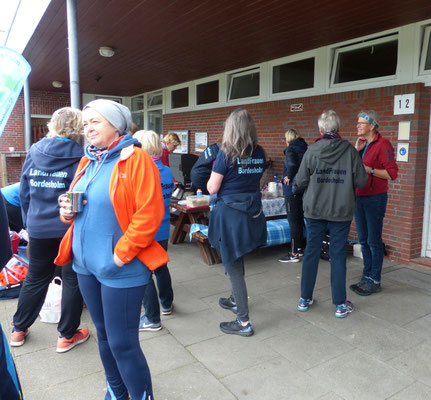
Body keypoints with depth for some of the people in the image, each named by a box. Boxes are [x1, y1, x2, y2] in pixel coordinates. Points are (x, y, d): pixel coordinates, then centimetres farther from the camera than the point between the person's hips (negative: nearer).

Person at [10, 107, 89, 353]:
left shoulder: (33, 153, 1)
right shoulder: (80, 158, -12)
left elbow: (24, 193, 7)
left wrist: (29, 222, 16)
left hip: (38, 228, 4)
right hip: (70, 228, -4)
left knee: (36, 278, 21)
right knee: (72, 279, 11)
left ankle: (19, 330, 34)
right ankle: (67, 336, 21)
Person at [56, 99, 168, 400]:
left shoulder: (136, 159, -13)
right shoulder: (87, 161, 10)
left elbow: (150, 214, -19)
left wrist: (121, 254, -19)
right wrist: (67, 211, -3)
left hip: (121, 269, -7)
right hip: (86, 265, 8)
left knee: (122, 345, 1)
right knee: (104, 335, 21)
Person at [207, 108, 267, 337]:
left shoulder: (226, 154, -13)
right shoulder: (259, 154, 4)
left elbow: (212, 188, -10)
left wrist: (211, 178, 9)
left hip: (230, 213, -6)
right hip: (253, 213, 7)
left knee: (233, 266, 3)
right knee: (237, 261, 25)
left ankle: (244, 322, 10)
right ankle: (235, 300, 44)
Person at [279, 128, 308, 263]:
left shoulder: (290, 149, -12)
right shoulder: (305, 148, 11)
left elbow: (292, 164, -30)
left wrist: (289, 177, -16)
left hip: (292, 189, -8)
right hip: (303, 188, 8)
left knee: (293, 221, -3)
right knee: (299, 219, 17)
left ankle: (294, 254, 4)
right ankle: (299, 248, 28)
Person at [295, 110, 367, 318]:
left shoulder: (312, 151, -8)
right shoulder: (350, 150, -8)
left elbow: (300, 180, -3)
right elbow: (361, 181, -5)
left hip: (315, 209, 1)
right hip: (341, 211, 0)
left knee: (311, 251, 11)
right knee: (338, 254, 8)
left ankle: (305, 299, 21)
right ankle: (340, 304, 17)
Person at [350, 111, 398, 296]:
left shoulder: (382, 144, -10)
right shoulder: (361, 143, 13)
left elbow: (392, 173, -14)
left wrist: (369, 170, -20)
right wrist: (356, 150, -2)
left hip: (375, 198, -8)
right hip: (359, 197, 8)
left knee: (374, 241, -1)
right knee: (363, 240, 13)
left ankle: (375, 282, 10)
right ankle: (367, 277, 25)